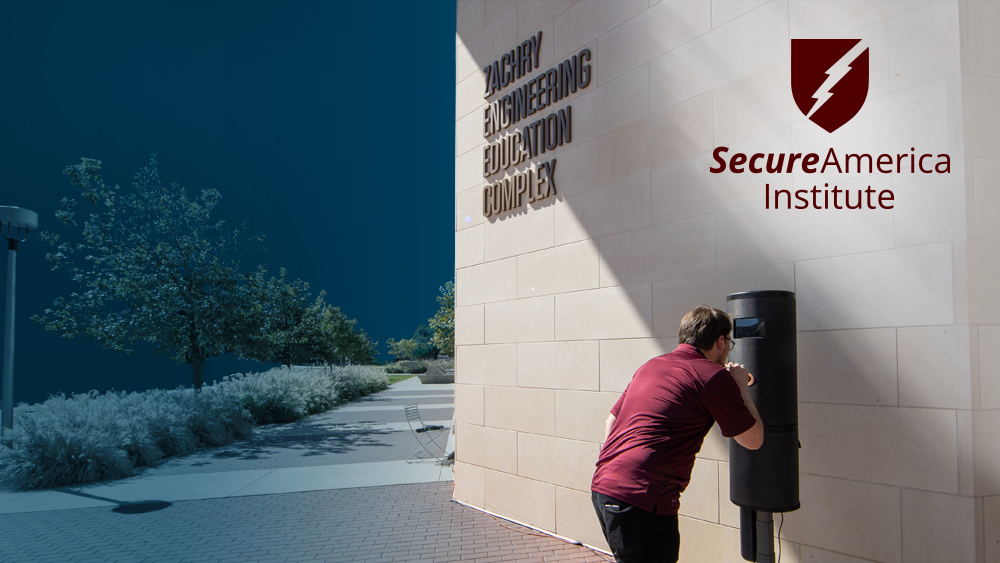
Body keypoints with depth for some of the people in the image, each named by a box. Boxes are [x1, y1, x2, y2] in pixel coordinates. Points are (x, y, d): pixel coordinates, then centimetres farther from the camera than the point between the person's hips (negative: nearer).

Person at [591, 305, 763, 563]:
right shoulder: (714, 376, -5)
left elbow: (611, 421, 23)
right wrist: (741, 386, 17)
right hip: (642, 499, -8)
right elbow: (753, 440, 5)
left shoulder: (650, 366, 18)